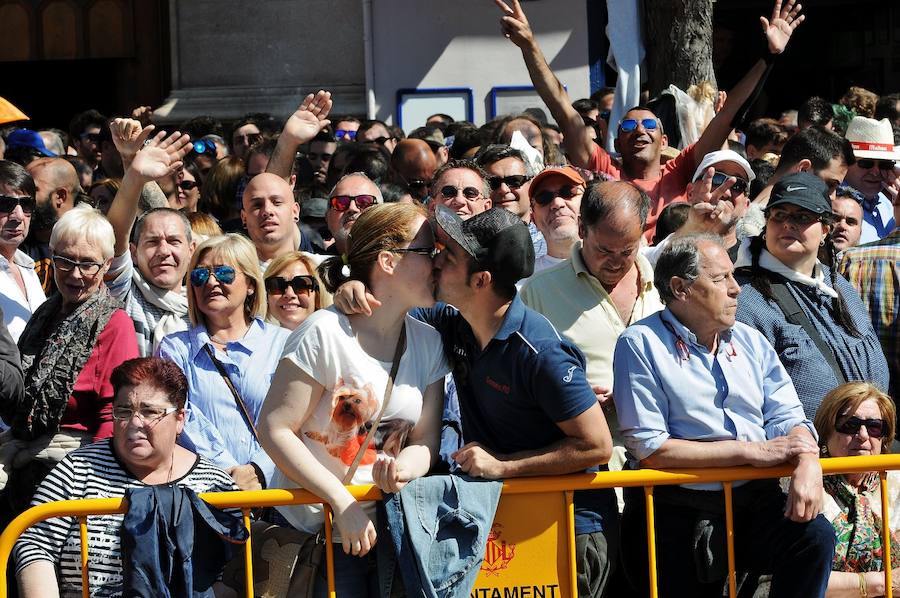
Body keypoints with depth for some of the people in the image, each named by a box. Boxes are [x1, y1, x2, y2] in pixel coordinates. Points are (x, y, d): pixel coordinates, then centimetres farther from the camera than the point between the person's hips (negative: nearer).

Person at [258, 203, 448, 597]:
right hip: (318, 534, -5)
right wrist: (343, 503, -20)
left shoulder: (428, 343, 4)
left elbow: (425, 443, 4)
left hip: (393, 532, 5)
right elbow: (274, 428, -16)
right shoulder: (324, 333, -15)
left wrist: (401, 471, -21)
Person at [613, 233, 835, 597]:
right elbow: (650, 449, -12)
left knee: (815, 536, -22)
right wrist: (752, 451, -11)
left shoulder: (750, 342, 15)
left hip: (754, 501, 4)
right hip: (678, 512, -4)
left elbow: (788, 419, 11)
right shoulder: (641, 344, -3)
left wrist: (807, 463, -14)